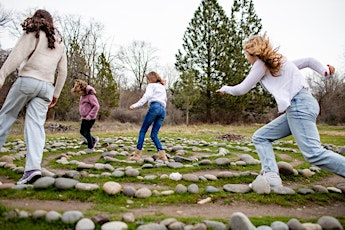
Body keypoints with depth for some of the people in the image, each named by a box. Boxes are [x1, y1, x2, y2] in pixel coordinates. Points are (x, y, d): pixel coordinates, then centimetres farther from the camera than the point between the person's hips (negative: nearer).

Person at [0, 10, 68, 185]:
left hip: (28, 80, -4)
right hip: (46, 86, 4)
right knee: (36, 125, -4)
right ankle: (33, 167, -18)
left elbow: (17, 55, -7)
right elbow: (63, 71, 19)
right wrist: (56, 94, 22)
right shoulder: (60, 42, 22)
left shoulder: (34, 33, 7)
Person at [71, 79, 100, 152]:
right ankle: (94, 140, 29)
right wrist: (82, 116, 17)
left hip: (90, 118, -10)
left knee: (86, 132, -4)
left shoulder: (90, 96, -18)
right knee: (82, 131, 14)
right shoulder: (82, 96, 11)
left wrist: (90, 115, -23)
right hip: (84, 118, 10)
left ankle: (91, 147, 10)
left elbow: (96, 106, -22)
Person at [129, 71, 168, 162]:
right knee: (154, 135, 6)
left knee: (143, 131, -2)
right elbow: (165, 100, 29)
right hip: (163, 110, 6)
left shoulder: (151, 85, 13)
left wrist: (135, 105, -11)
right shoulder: (163, 87, 34)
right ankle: (162, 155, -10)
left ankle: (137, 155, -8)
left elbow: (147, 96, -5)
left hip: (154, 107, -6)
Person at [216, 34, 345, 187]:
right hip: (295, 108, 10)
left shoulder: (261, 64, 2)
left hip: (299, 105, -10)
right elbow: (309, 61, 24)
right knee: (260, 137, 6)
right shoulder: (279, 62, 29)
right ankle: (270, 175, -6)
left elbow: (241, 89, 2)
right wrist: (325, 71, 7)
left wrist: (225, 88, 21)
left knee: (314, 154, -17)